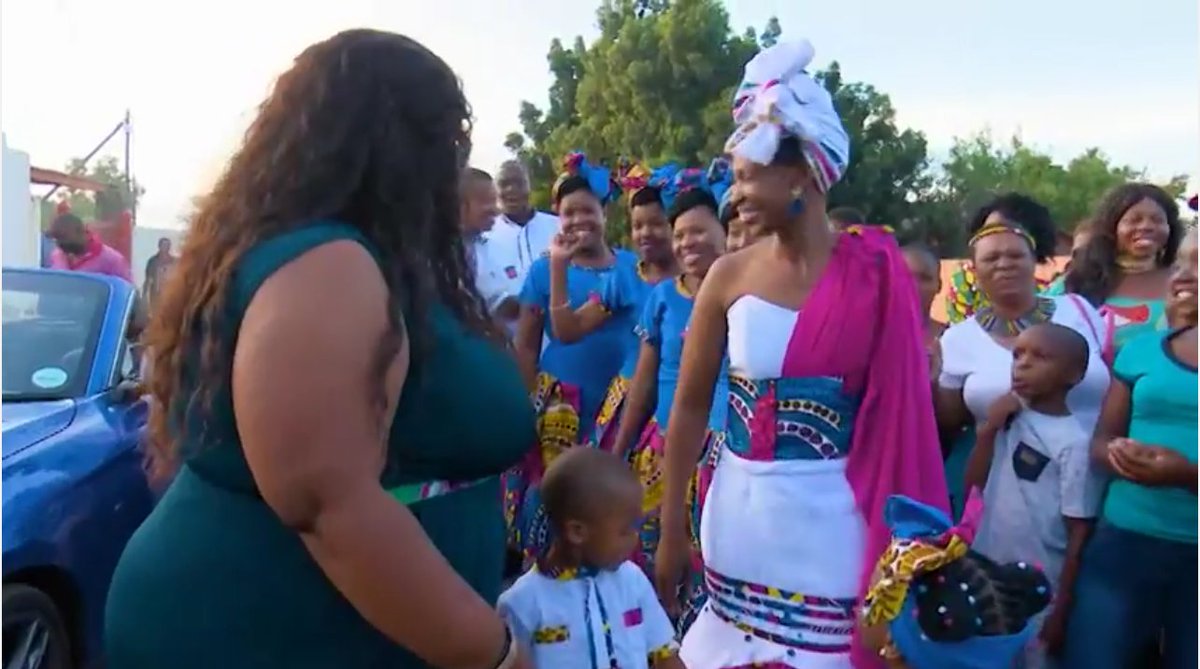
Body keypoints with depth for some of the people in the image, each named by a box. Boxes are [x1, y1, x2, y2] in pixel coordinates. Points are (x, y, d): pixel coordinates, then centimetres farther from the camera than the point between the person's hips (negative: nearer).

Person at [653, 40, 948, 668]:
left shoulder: (877, 274, -5)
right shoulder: (730, 275, -3)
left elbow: (901, 411, -1)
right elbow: (689, 408, 0)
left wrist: (901, 537, -1)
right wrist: (672, 529, 2)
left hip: (835, 522, -1)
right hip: (741, 515, 2)